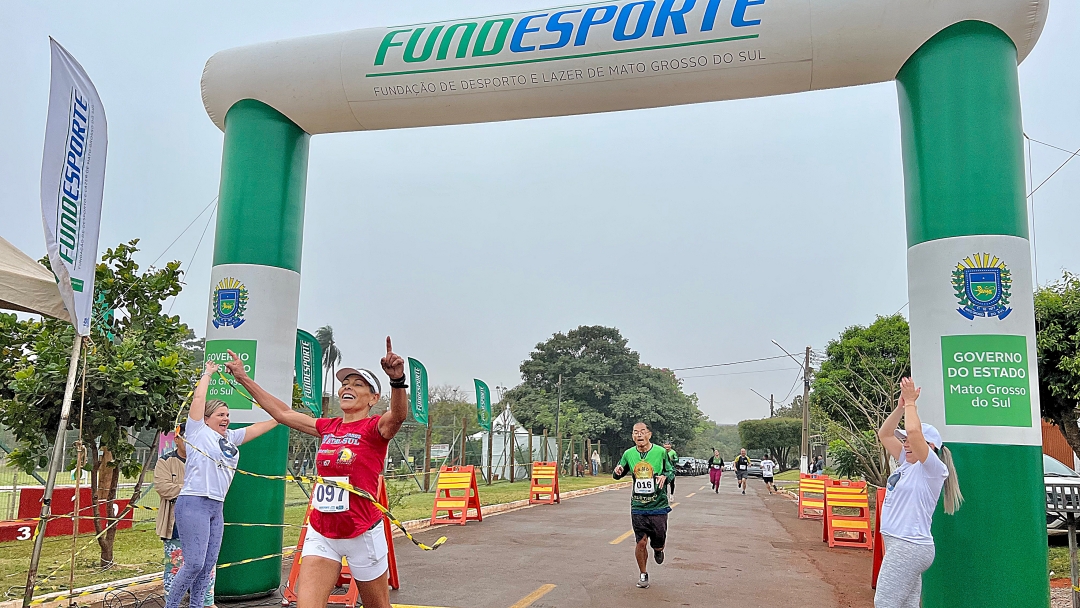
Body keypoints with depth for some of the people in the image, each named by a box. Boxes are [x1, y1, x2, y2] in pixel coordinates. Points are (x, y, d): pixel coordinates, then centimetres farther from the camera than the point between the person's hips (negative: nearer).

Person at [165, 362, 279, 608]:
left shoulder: (230, 438, 19)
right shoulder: (198, 431, 1)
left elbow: (257, 428, 26)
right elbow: (199, 397, -3)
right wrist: (208, 373, 9)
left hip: (216, 508, 7)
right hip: (193, 504, -7)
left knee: (208, 566, 6)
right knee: (194, 563, -11)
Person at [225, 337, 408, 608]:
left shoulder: (376, 428, -10)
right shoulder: (328, 428, 7)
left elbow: (398, 414, -33)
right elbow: (283, 413, 17)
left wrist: (398, 380, -53)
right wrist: (243, 378, 20)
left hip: (362, 534, -4)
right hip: (320, 534, 4)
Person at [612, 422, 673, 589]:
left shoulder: (660, 452, -7)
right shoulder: (629, 454, -1)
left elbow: (672, 471, 6)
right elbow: (617, 475, 12)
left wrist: (665, 476, -17)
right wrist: (617, 471, -12)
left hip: (658, 506, -1)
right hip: (638, 506, 1)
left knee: (658, 543, 7)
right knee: (641, 542, -2)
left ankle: (658, 550, 46)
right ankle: (643, 574, 22)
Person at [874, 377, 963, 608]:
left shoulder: (933, 469, -10)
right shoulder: (908, 464, 13)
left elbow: (914, 430, -26)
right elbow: (884, 435, 16)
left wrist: (911, 403, -13)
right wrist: (901, 406, 7)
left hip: (909, 546, -9)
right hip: (900, 544, 9)